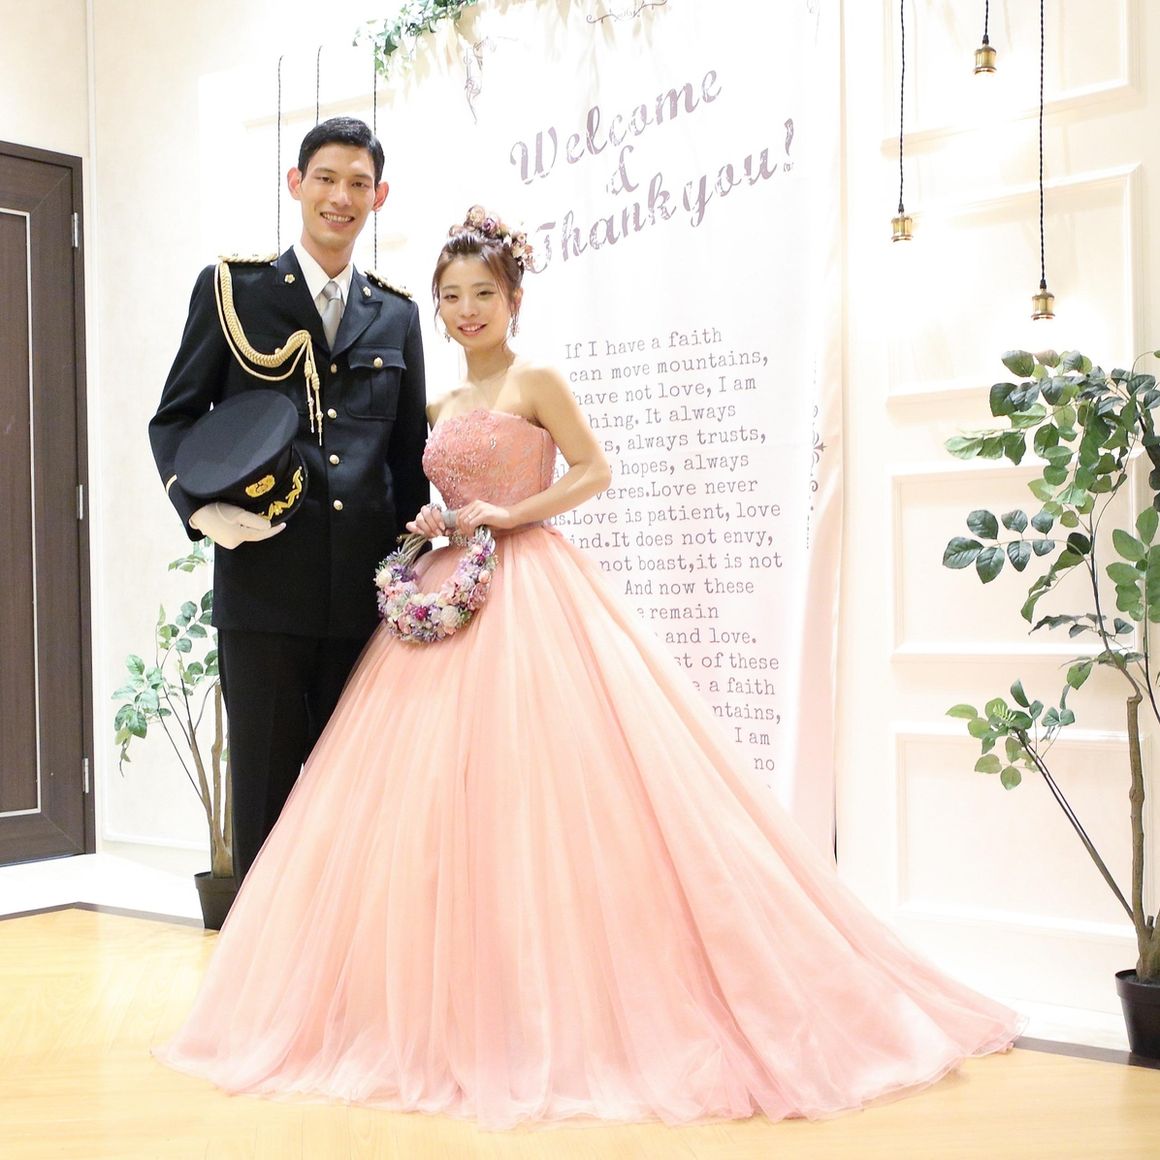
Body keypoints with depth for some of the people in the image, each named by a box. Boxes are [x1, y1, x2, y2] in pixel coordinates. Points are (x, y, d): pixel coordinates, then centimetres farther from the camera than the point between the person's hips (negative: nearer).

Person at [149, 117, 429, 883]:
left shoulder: (396, 316, 14)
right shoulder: (231, 289, 6)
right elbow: (175, 418, 5)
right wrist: (200, 507, -13)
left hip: (365, 590, 3)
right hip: (264, 582, -3)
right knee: (265, 789, 4)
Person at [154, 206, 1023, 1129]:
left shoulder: (535, 382, 0)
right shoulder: (440, 406, 19)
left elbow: (595, 471, -6)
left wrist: (511, 514, -13)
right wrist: (429, 525, 3)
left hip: (528, 594, -7)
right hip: (449, 594, 7)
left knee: (538, 785, -12)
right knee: (434, 795, 2)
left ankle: (570, 1011, -3)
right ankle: (463, 1013, 10)